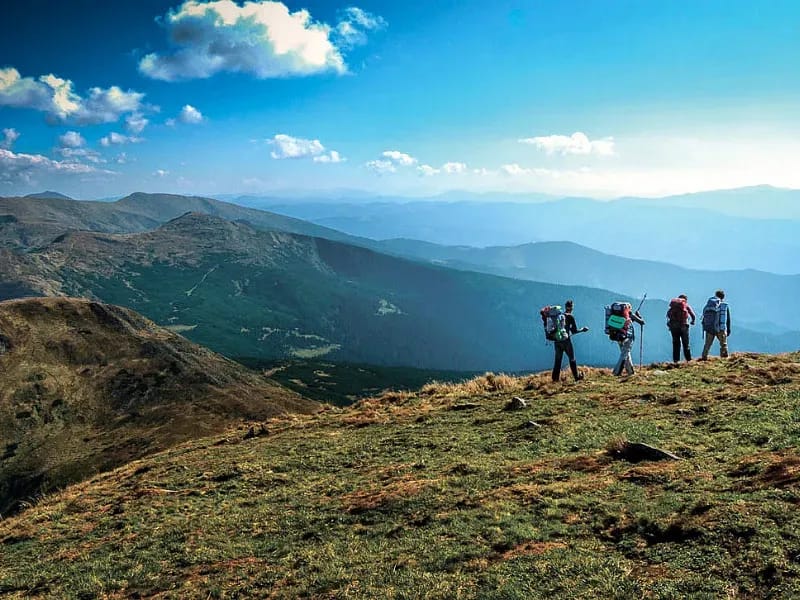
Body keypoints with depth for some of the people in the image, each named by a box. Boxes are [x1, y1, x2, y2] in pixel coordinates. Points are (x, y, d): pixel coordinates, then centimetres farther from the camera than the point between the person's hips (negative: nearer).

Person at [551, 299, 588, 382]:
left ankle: (555, 377, 7)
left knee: (558, 359, 11)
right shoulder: (570, 316, -5)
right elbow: (574, 331, -5)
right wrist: (582, 330, 11)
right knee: (572, 359, 11)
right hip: (566, 341, -4)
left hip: (557, 340, 4)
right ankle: (577, 376, 18)